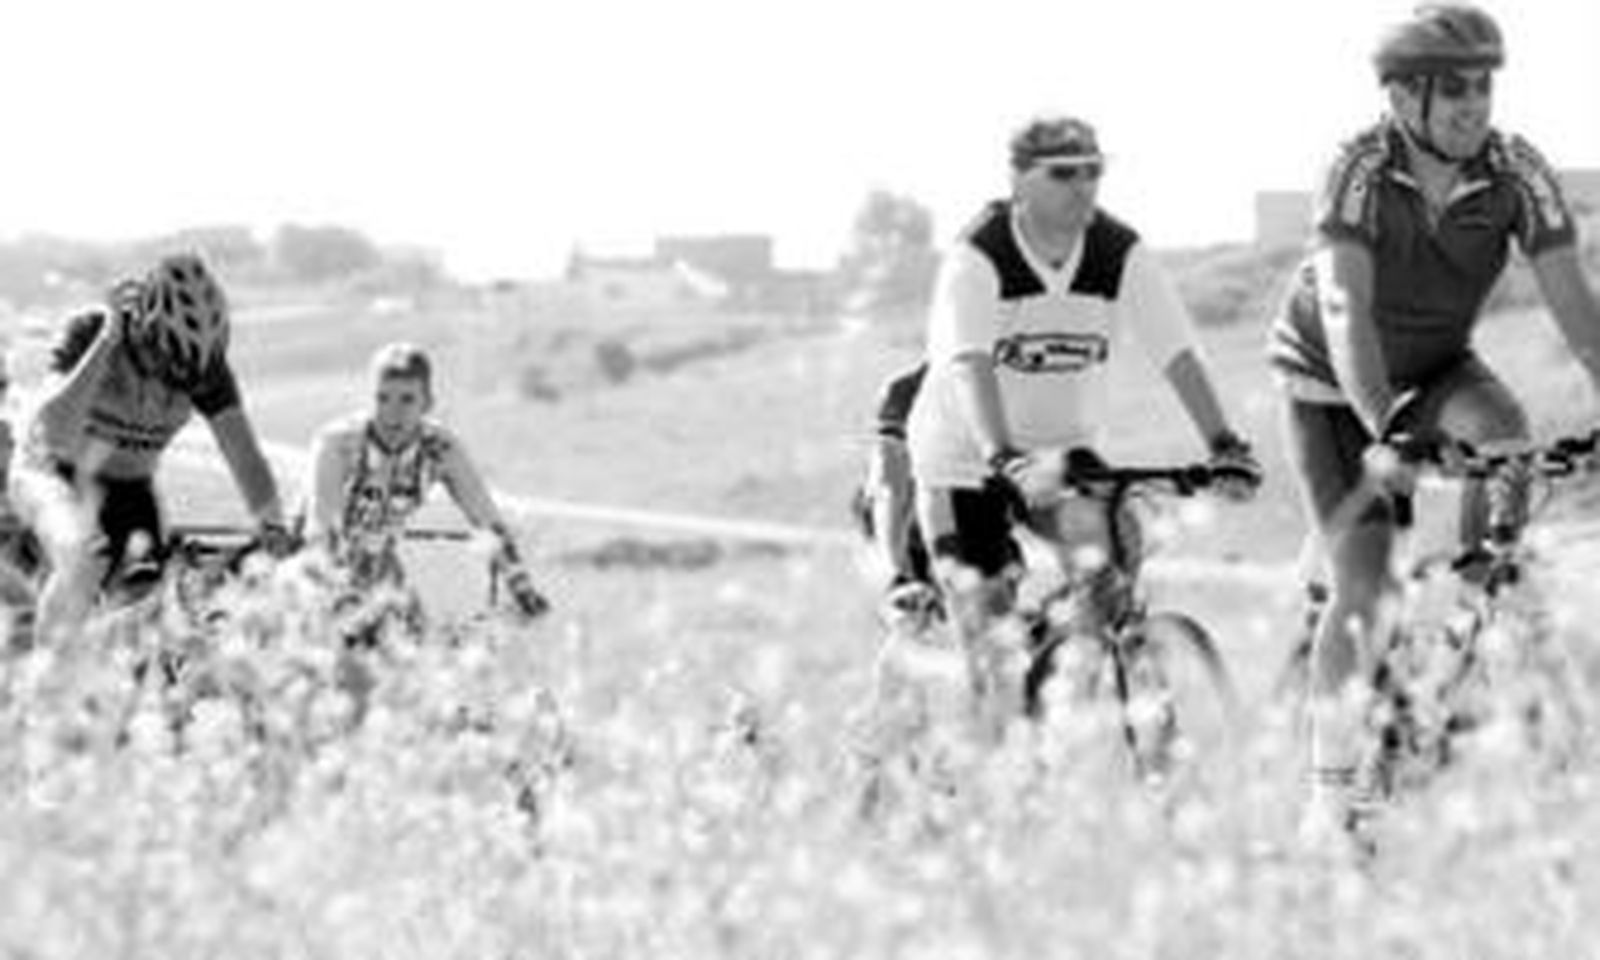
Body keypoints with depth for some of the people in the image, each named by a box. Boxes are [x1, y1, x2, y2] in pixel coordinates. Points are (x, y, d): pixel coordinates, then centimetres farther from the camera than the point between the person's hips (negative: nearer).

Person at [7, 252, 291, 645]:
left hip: (127, 488, 4)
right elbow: (55, 431, -40)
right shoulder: (89, 333, -27)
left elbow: (244, 456, -17)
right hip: (53, 474, -4)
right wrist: (106, 342, -43)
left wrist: (273, 525, -31)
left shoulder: (205, 365, -18)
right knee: (85, 558, -33)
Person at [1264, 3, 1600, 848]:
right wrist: (1385, 431, -49)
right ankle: (1331, 791, -3)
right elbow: (1345, 310, -38)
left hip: (1436, 372, 3)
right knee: (1362, 580, -12)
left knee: (1505, 432, -31)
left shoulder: (1516, 171, -20)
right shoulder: (1363, 168, -29)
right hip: (1331, 384, -3)